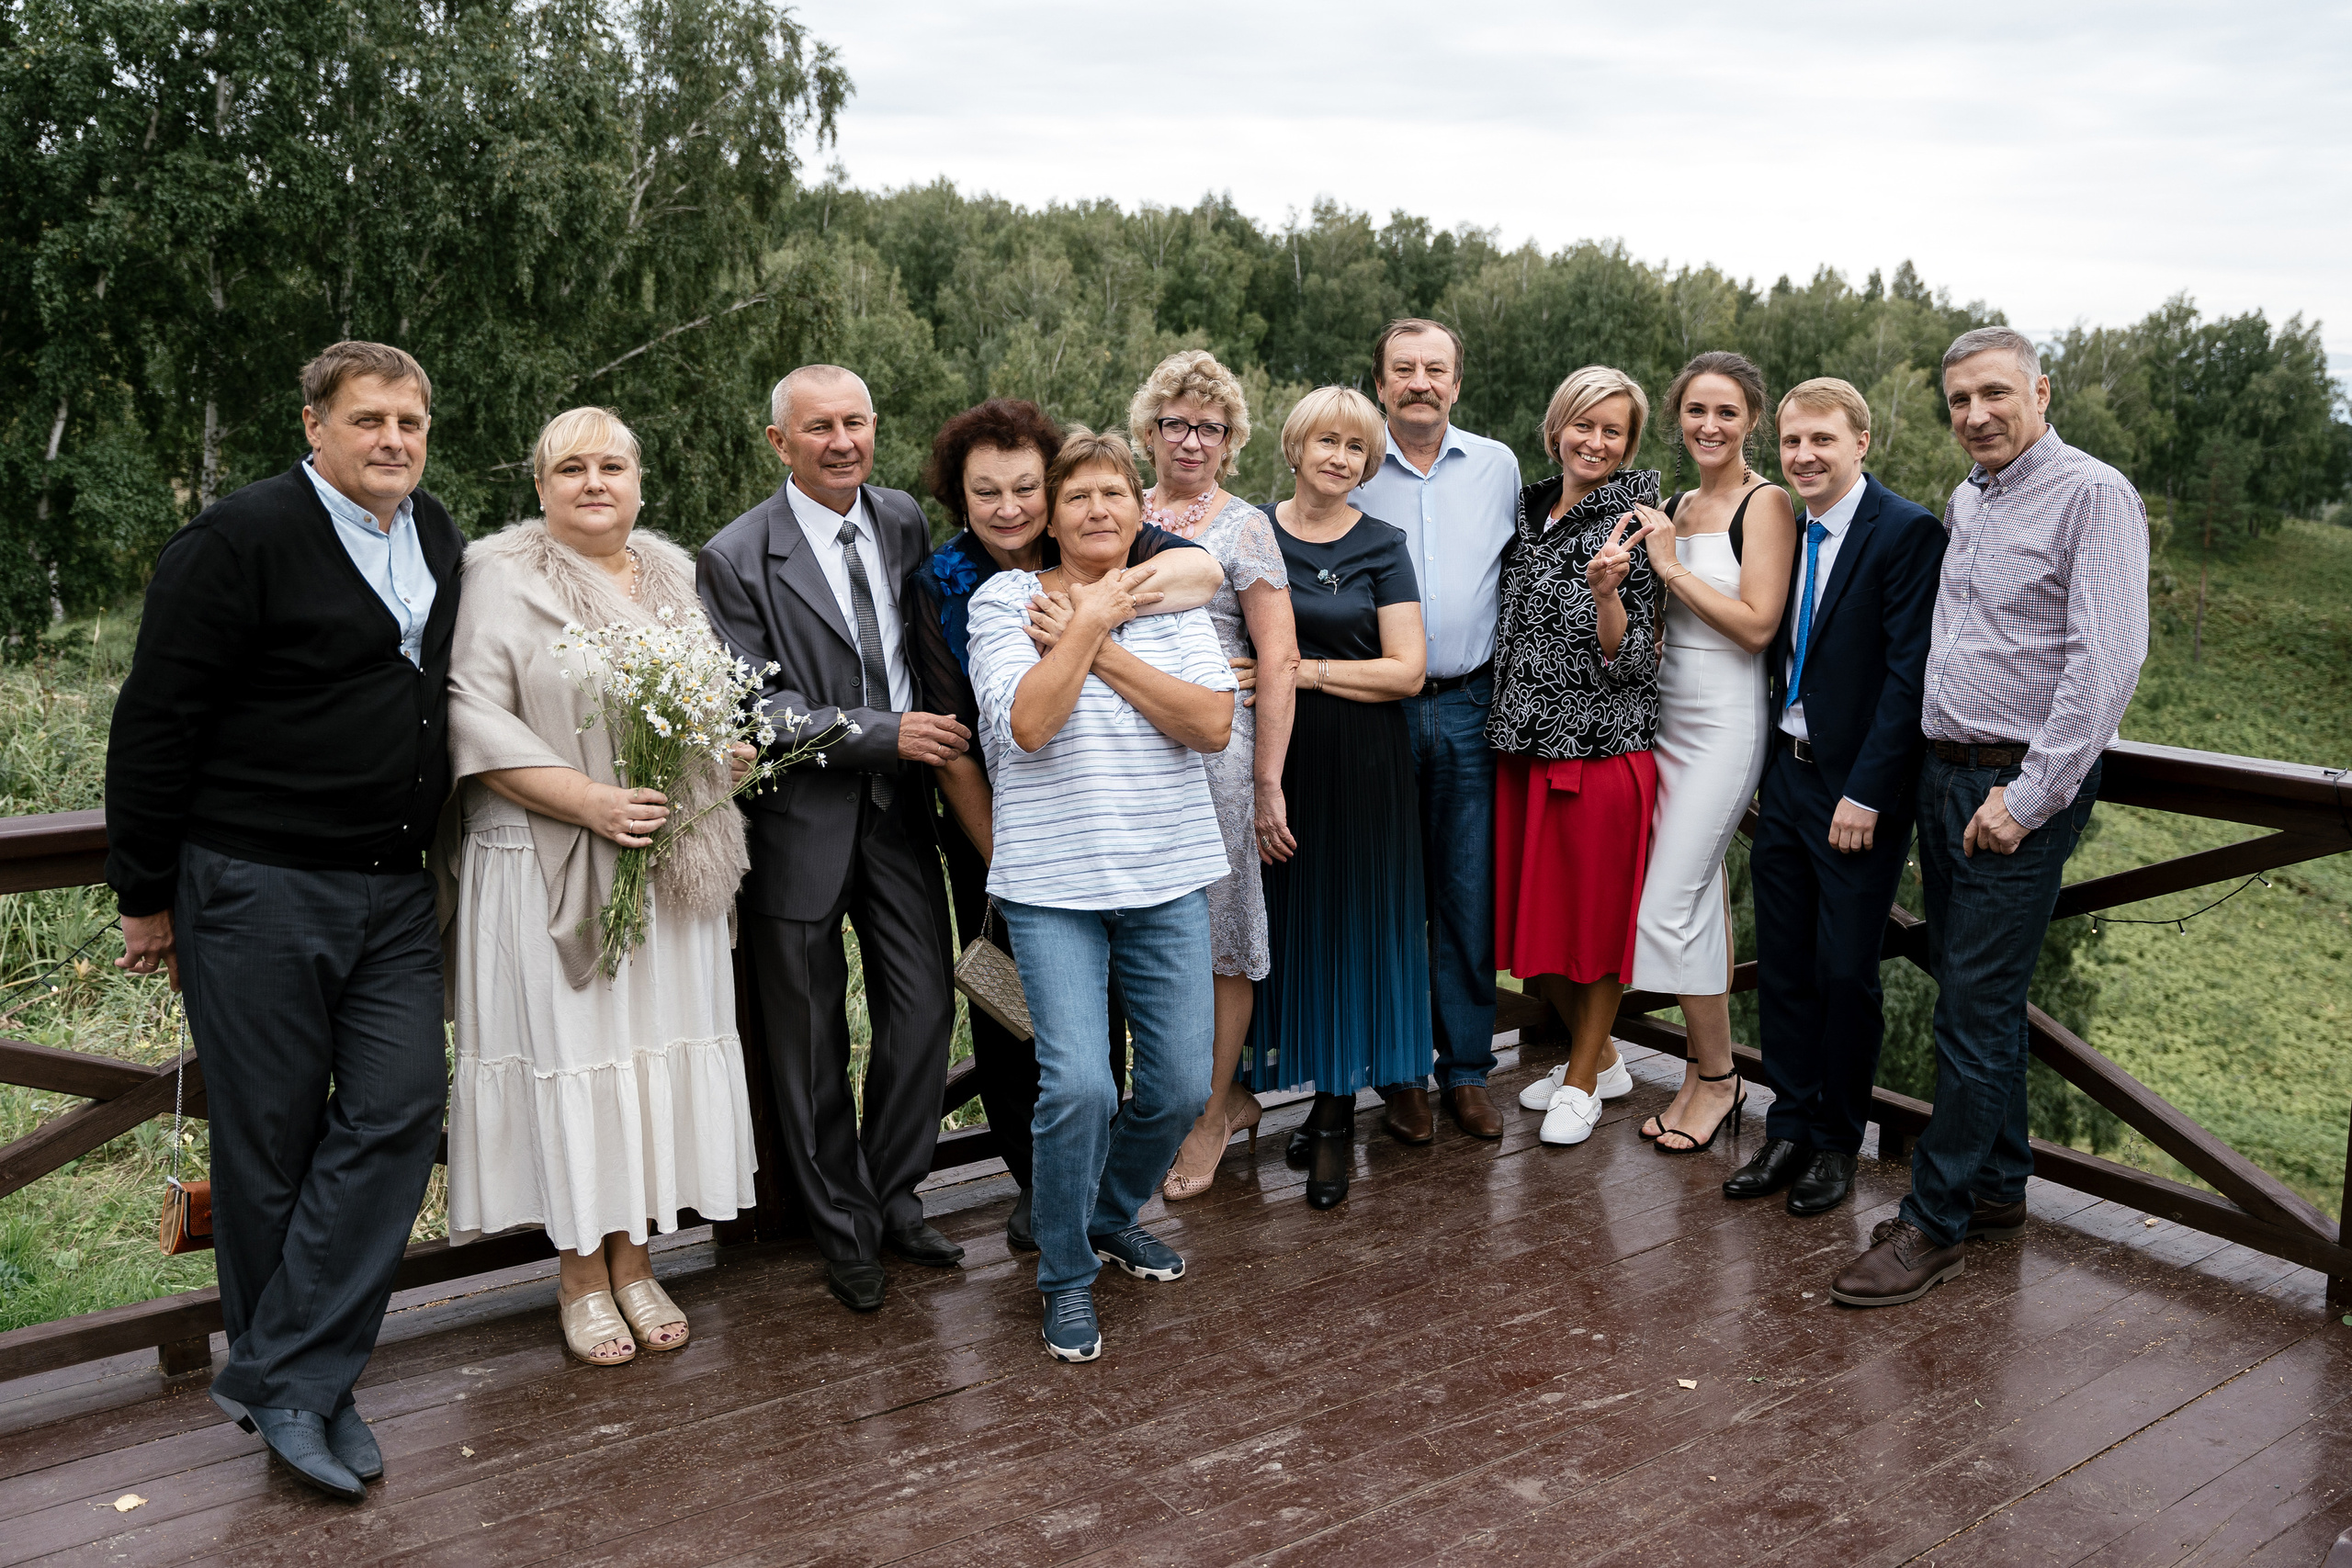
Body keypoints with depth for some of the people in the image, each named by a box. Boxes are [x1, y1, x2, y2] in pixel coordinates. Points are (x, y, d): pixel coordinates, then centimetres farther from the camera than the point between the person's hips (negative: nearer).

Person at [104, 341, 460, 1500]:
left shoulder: (439, 542, 11)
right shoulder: (242, 537, -10)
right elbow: (154, 722, -9)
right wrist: (147, 896, -6)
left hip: (394, 894, 6)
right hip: (259, 891, -6)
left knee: (398, 1112, -2)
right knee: (270, 1141, 4)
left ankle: (291, 1381, 7)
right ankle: (277, 1376, 21)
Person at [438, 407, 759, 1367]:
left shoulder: (675, 575, 13)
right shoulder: (501, 577, -4)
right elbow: (476, 720, -12)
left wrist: (728, 748, 2)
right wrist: (589, 802, -20)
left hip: (666, 865, 5)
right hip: (549, 866, -5)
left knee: (658, 1044, 7)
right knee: (568, 1046, 0)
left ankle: (633, 1258, 21)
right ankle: (581, 1272, 16)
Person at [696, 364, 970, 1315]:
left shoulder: (905, 521, 5)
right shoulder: (737, 558, -11)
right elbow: (755, 707, -15)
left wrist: (930, 736, 5)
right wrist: (883, 733, -19)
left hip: (900, 809, 4)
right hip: (802, 821, -4)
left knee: (924, 1009, 7)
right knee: (812, 1038, 8)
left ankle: (895, 1200, 28)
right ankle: (844, 1229, 25)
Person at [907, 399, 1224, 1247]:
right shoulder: (941, 587, -9)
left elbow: (1201, 566, -26)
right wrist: (1001, 862, -12)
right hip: (991, 831, 0)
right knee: (1006, 1012, 9)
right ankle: (1035, 1182, 30)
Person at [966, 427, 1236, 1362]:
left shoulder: (1174, 601, 9)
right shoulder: (1006, 600, -1)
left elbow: (1213, 725, -5)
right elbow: (1027, 723, -16)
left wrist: (1106, 652, -10)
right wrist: (1087, 623, -11)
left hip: (1167, 876, 4)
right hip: (1052, 881, -3)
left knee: (1182, 1085, 5)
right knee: (1078, 1084, -13)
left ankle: (1113, 1217, 35)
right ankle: (1066, 1276, 11)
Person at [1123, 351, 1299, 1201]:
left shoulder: (1243, 526, -2)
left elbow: (1276, 660, -6)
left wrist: (1268, 783, -11)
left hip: (1216, 746, -5)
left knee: (1219, 934, 2)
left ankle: (1212, 1116, 16)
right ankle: (1228, 1091, 25)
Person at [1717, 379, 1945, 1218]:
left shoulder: (1907, 532, -12)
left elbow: (1908, 672, -15)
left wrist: (1866, 794, -18)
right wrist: (1762, 767, 11)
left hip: (1857, 793, -6)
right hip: (1783, 778, 6)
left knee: (1846, 973, 4)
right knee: (1782, 965, 11)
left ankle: (1837, 1142, 20)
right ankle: (1789, 1128, 24)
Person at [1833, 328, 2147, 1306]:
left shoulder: (2093, 495, -10)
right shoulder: (1964, 501, 15)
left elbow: (2109, 658, -19)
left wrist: (2029, 796, -20)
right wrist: (1940, 767, 12)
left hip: (2023, 789, -8)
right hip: (1944, 775, 8)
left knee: (1974, 1009, -5)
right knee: (1974, 995, 14)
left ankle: (1935, 1223, 3)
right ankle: (1999, 1189, 27)